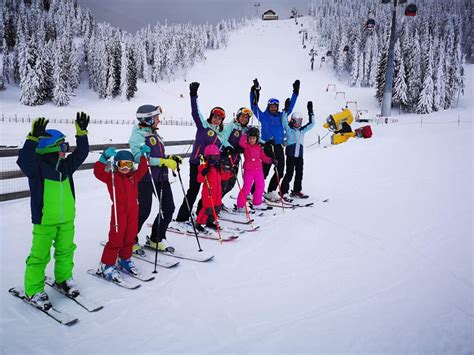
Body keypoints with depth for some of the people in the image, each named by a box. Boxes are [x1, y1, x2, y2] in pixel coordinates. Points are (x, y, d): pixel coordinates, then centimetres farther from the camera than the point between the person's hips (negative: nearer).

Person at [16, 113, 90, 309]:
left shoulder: (65, 165, 5)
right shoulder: (37, 167, -14)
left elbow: (81, 152, 8)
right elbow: (24, 160, -33)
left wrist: (82, 132, -1)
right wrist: (34, 138, -43)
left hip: (67, 219, 6)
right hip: (44, 220, -6)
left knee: (66, 250, 18)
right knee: (40, 255, 3)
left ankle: (64, 278, 38)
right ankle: (33, 290, 18)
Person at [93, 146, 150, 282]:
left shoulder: (134, 176, 11)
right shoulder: (111, 177, -4)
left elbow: (142, 169, 23)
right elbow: (98, 171, -17)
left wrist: (144, 155, 17)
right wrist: (105, 157, -27)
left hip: (133, 211, 5)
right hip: (118, 211, -5)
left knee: (130, 237, 14)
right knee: (116, 239, -3)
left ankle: (125, 260, 32)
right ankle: (106, 266, 8)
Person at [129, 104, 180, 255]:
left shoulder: (154, 133, 15)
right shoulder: (138, 135, -10)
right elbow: (139, 157, -23)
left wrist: (171, 158, 5)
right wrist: (163, 161, -26)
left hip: (161, 177, 8)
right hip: (145, 178, -8)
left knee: (168, 209, 6)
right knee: (144, 211, -1)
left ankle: (156, 239, 23)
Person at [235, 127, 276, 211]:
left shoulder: (259, 147, 9)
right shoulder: (246, 146, -4)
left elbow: (263, 157, 14)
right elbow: (241, 143, -25)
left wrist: (271, 161, 3)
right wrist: (245, 135, -17)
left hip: (259, 170, 6)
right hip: (248, 170, -6)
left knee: (260, 186, 14)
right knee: (246, 188, -8)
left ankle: (257, 203, 31)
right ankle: (240, 206, 1)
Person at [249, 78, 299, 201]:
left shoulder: (281, 116, 14)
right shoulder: (263, 116, 5)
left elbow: (290, 107, 20)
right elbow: (254, 107, -2)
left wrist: (295, 92, 18)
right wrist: (254, 93, -11)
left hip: (278, 147, 5)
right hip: (267, 146, -5)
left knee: (280, 171, 5)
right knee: (264, 171, -7)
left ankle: (271, 191, 21)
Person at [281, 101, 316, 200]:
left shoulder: (302, 130, 16)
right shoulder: (289, 129, 2)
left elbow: (311, 124, 17)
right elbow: (284, 121, -12)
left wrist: (310, 112, 13)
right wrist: (286, 109, -17)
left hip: (300, 154, 6)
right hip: (291, 154, -6)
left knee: (299, 173, 11)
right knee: (289, 173, -8)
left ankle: (296, 191, 23)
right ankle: (284, 192, -3)